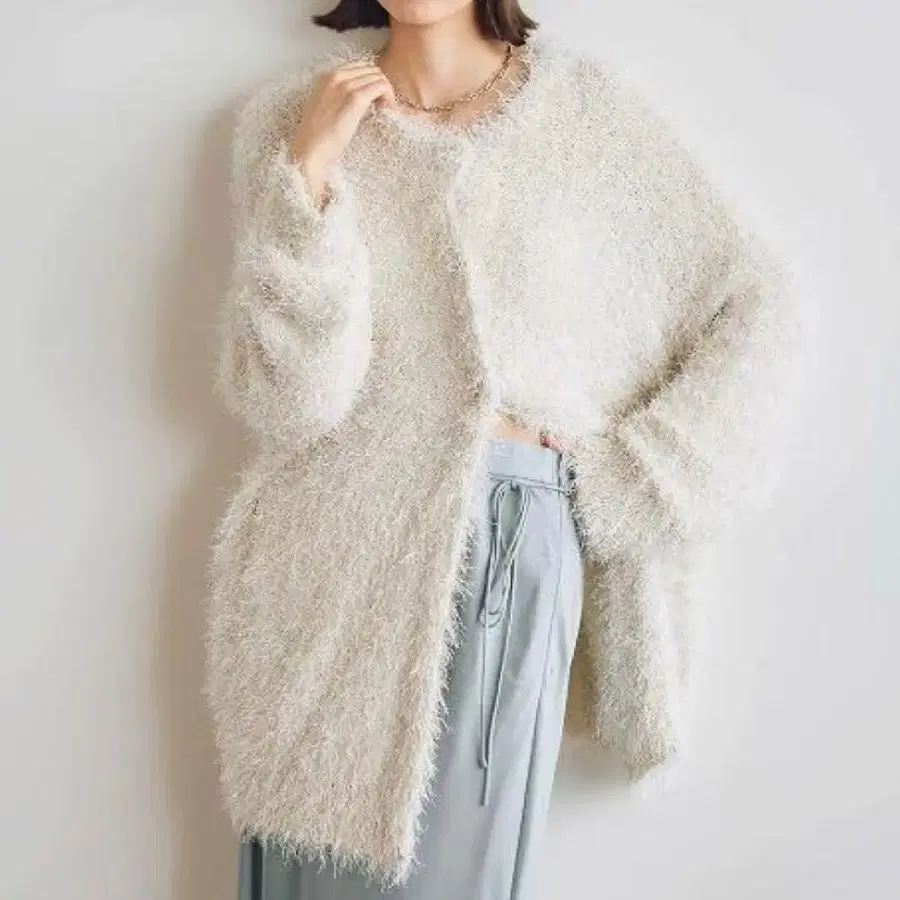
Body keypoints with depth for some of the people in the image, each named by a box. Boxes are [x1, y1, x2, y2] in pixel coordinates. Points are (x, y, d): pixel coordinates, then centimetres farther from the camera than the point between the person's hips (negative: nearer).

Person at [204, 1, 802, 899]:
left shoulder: (584, 106, 2)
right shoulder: (290, 117, 2)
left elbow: (751, 306, 3)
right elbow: (288, 398, -8)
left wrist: (622, 476, -3)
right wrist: (310, 168, -15)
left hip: (512, 550, 0)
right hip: (330, 556, 1)